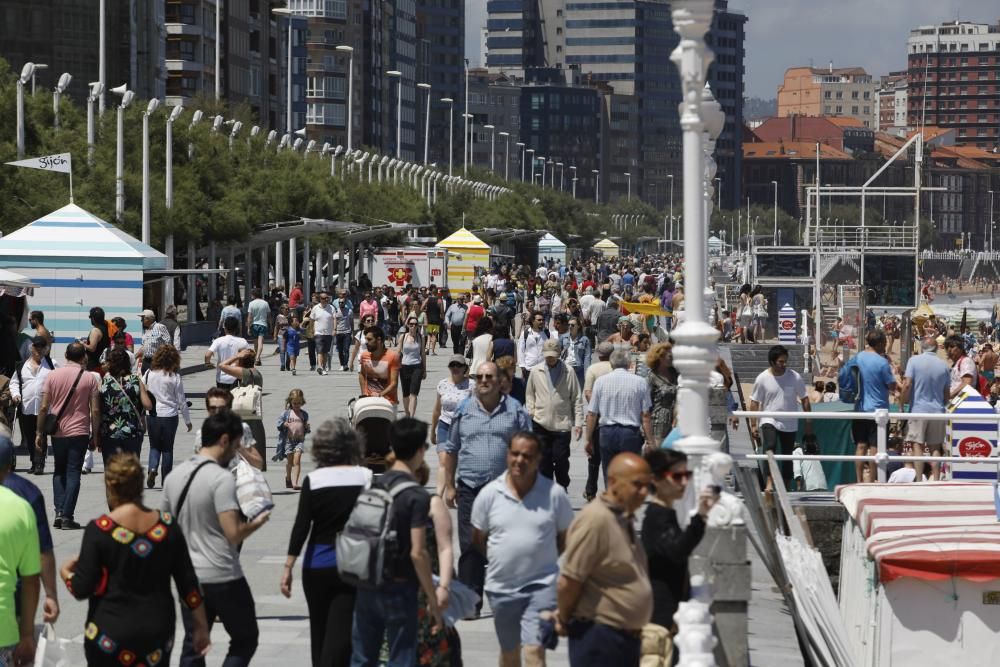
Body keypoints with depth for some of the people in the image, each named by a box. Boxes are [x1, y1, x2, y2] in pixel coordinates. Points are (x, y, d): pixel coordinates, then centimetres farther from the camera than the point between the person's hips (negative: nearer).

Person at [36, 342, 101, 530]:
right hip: (79, 432, -2)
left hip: (57, 432, 2)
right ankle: (67, 516, -2)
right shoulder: (90, 378, -4)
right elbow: (95, 411, -6)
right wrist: (95, 436, 4)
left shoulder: (52, 375, -1)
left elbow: (44, 407, -2)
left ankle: (59, 511, 5)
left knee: (59, 471, 17)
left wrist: (40, 433, 6)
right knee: (73, 473, 3)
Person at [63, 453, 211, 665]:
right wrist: (201, 626, 15)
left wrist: (66, 572, 11)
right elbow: (188, 583, 4)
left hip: (110, 634, -4)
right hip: (158, 630, 4)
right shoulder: (167, 526, 0)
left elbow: (81, 589, -11)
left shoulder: (99, 530, -13)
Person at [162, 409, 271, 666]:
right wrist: (258, 522, -4)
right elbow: (234, 534, -21)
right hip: (222, 577, -7)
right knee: (245, 640, 9)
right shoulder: (222, 478, -16)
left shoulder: (174, 476, 8)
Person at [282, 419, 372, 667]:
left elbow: (301, 526, -8)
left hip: (317, 566, 1)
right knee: (340, 632, -4)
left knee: (319, 631, 17)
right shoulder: (365, 477, -5)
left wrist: (289, 566, -4)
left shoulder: (313, 480, -5)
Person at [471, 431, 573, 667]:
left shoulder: (554, 494, -6)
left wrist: (542, 558, 1)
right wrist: (505, 560, 6)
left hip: (541, 585, -3)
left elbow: (565, 537, 5)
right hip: (501, 586, 3)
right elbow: (478, 540, 9)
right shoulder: (489, 494, -3)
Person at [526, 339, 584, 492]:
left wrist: (578, 423, -3)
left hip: (562, 424, -2)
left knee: (561, 460, 2)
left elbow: (577, 399, 1)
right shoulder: (535, 372, 4)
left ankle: (563, 490, 19)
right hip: (541, 423, 2)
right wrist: (530, 413, 1)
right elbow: (530, 395, 14)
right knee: (543, 461, 7)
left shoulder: (569, 373, -2)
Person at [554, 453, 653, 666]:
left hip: (628, 638, 10)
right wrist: (565, 620, -6)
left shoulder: (624, 519, 12)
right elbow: (568, 582, -21)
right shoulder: (595, 519, -21)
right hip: (599, 636, -10)